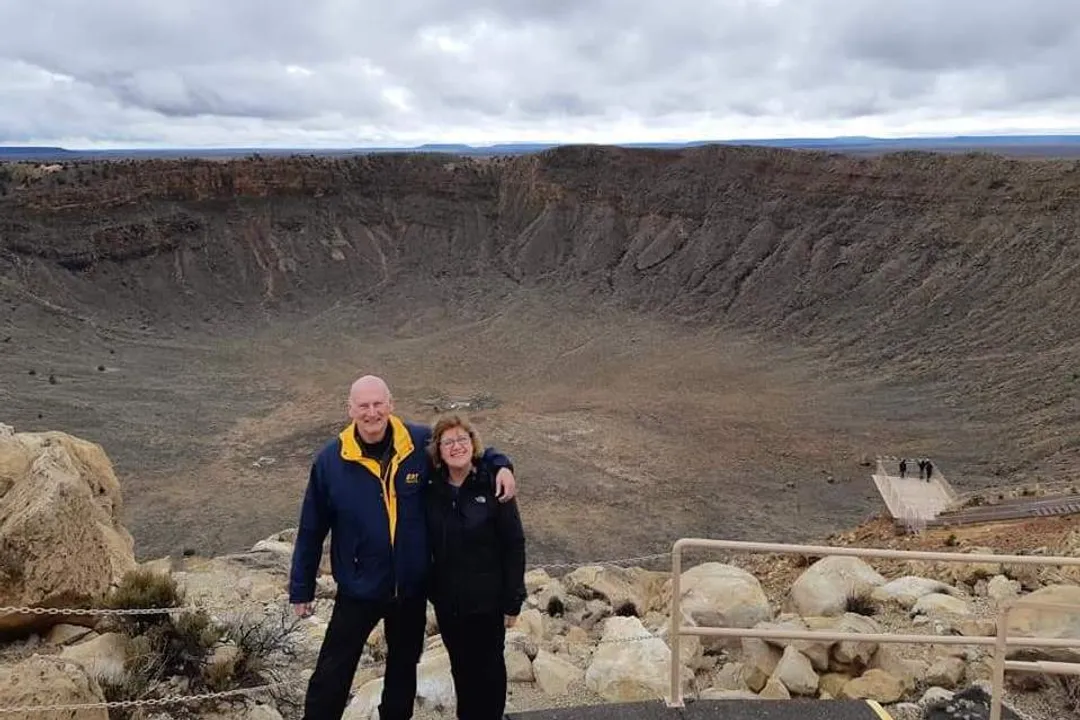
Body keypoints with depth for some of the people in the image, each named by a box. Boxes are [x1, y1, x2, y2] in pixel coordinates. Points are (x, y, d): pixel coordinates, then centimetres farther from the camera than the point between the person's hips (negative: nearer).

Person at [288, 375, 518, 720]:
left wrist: (501, 465, -14)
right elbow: (311, 531, -5)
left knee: (404, 666, 23)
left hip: (412, 587, 2)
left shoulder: (421, 443, -12)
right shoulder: (330, 460, -13)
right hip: (358, 589, -2)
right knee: (333, 672, 8)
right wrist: (301, 588, -1)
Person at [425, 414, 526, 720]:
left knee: (488, 666, 13)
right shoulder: (434, 490, -2)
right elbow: (429, 543, 4)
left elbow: (514, 545, -12)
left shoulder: (493, 486, -14)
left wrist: (512, 600, -11)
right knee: (461, 666, 18)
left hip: (486, 600, -3)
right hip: (446, 600, 4)